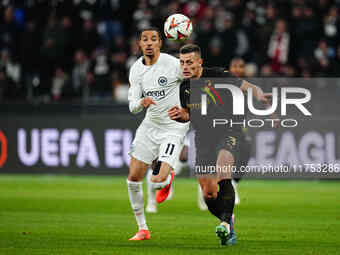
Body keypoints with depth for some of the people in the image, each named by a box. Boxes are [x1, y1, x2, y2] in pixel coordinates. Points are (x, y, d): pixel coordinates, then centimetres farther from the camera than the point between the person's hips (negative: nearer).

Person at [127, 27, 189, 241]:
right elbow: (132, 106, -3)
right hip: (150, 125, 5)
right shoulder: (136, 70, 0)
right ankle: (143, 229, 15)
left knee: (158, 180, -20)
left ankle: (168, 177, 20)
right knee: (133, 178, 0)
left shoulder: (173, 64, -15)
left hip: (174, 128, -5)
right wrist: (141, 103, -24)